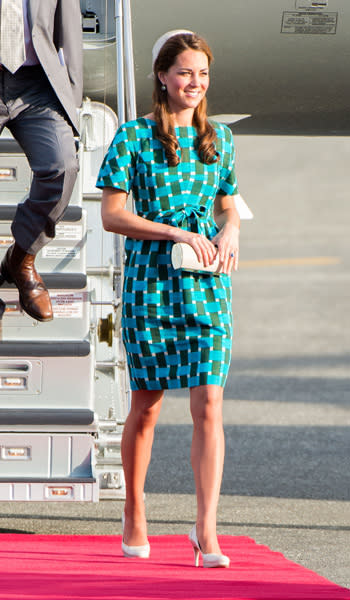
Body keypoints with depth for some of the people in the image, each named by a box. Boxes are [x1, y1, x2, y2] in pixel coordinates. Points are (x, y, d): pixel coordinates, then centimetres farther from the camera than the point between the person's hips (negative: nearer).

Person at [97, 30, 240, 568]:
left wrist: (230, 232, -4)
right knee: (146, 405, 7)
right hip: (150, 278, -2)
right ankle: (134, 514, 25)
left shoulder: (219, 138, 11)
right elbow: (112, 215, -6)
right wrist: (178, 233, -16)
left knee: (209, 407, -9)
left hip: (208, 284, 3)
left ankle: (206, 529, -12)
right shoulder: (135, 137, -2)